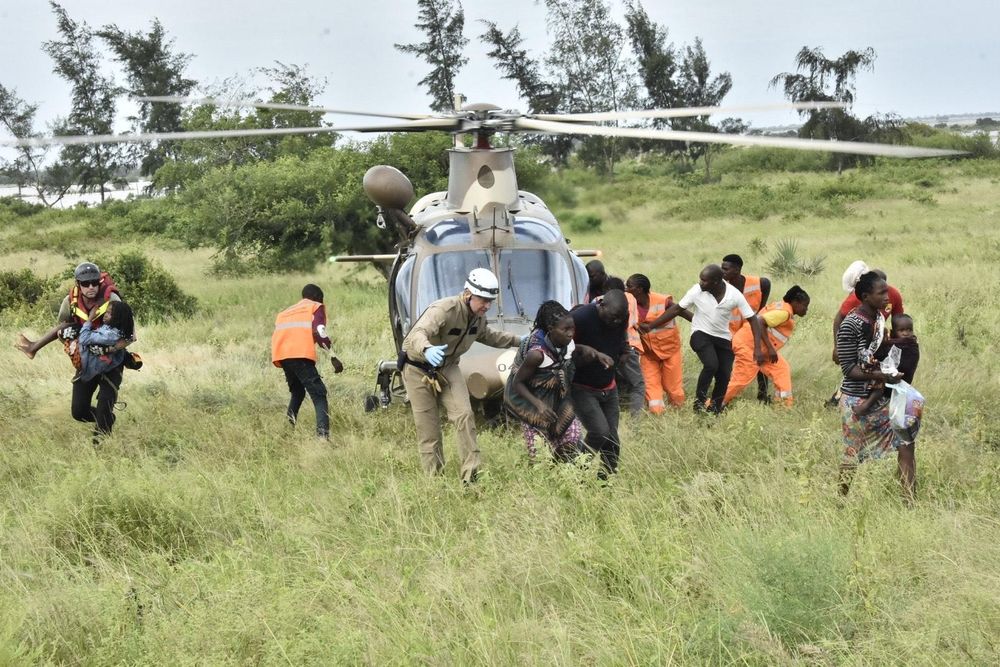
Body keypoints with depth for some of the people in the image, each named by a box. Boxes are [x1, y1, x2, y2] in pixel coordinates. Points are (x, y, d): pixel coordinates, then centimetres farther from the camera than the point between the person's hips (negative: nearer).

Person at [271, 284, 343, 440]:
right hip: (299, 353, -6)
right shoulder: (316, 307, 17)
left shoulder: (286, 312, 35)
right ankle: (323, 434, -28)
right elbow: (319, 331, -1)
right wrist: (332, 357, -5)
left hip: (280, 354, 6)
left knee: (297, 392, 28)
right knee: (318, 393, -9)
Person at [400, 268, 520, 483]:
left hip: (447, 368, 6)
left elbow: (488, 336, 21)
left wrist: (518, 340, 14)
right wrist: (427, 350, -72)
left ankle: (472, 475, -14)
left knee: (464, 415, -14)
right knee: (427, 427, -5)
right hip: (418, 370, -5)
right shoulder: (444, 310, -31)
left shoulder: (478, 317, -4)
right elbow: (419, 332, -50)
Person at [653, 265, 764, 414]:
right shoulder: (697, 291, -18)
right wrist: (650, 326, -10)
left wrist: (757, 348, -18)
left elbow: (753, 319, -11)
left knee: (724, 375, -2)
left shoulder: (734, 295, -18)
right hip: (701, 334, -2)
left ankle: (715, 410, 22)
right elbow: (676, 309, -7)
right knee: (711, 365, -27)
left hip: (723, 338, 2)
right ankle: (700, 400, -5)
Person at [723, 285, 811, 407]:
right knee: (741, 379, -8)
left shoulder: (784, 308, 13)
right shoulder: (784, 311, -19)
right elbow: (760, 323, -28)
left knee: (782, 369, 7)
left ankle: (785, 406, 7)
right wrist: (770, 348, -26)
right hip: (748, 344, -11)